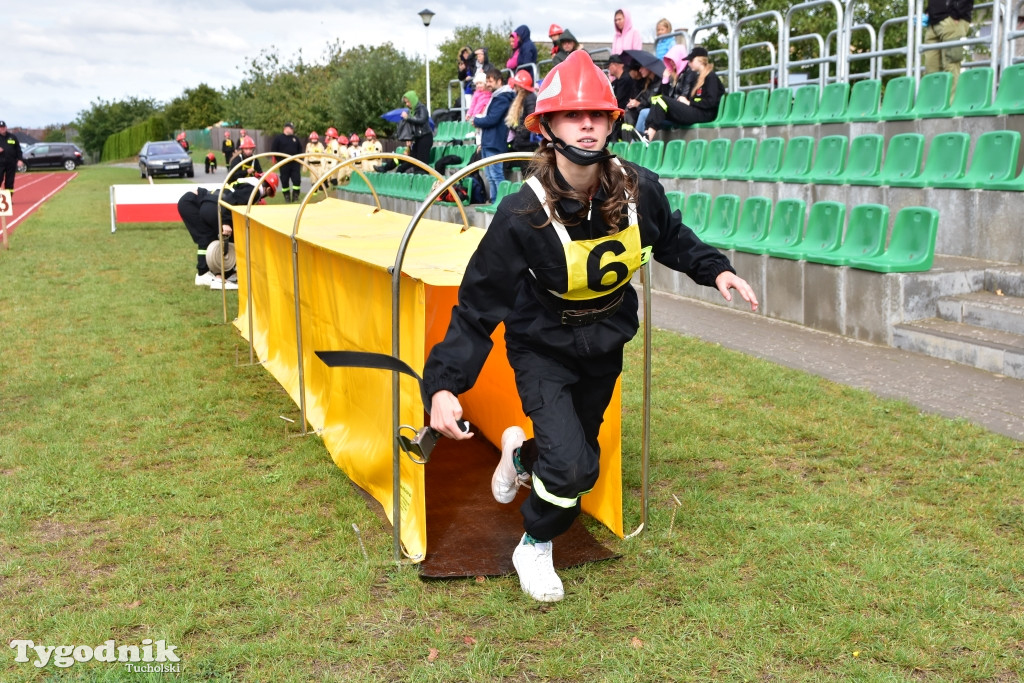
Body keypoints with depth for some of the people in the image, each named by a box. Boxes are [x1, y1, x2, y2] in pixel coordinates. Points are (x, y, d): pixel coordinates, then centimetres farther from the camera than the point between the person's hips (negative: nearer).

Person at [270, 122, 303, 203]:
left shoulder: (295, 138, 14)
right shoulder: (278, 138, 0)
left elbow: (300, 150, 21)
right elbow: (273, 150, -1)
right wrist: (275, 160, -5)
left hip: (295, 163, 3)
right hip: (284, 164, -3)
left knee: (297, 180, -6)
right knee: (285, 181, 2)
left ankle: (295, 196, 4)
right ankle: (287, 197, 12)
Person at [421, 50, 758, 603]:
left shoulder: (639, 190, -17)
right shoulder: (522, 215, -28)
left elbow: (671, 239, 8)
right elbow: (477, 307, -25)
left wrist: (715, 269, -7)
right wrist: (443, 384, -34)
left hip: (605, 346, 5)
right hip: (543, 351, -5)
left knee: (582, 457, 19)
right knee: (570, 467, -18)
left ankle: (522, 454, 55)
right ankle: (534, 548, 14)